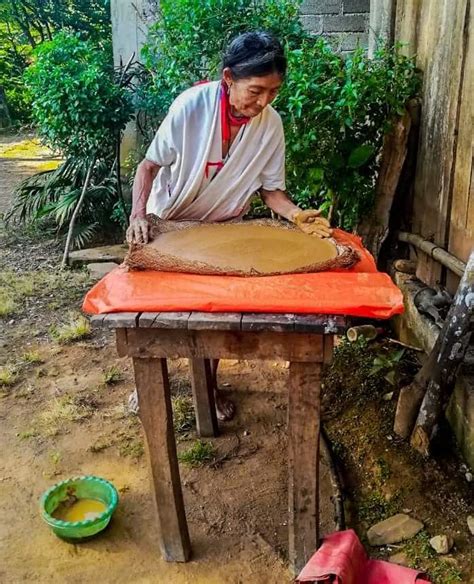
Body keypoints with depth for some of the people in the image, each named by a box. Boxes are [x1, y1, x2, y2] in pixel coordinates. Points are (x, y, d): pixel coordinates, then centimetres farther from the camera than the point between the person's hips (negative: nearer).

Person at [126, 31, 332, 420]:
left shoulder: (271, 125, -19)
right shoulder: (192, 105, -27)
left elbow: (271, 189, -11)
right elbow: (150, 164, -19)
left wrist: (297, 214, -30)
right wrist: (139, 214, -33)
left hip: (224, 228, 2)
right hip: (169, 222, -1)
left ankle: (210, 384, 33)